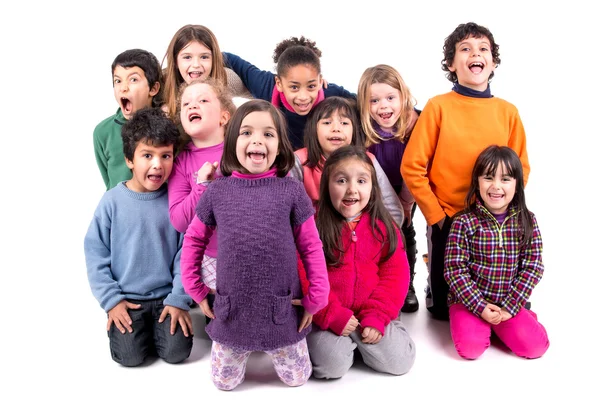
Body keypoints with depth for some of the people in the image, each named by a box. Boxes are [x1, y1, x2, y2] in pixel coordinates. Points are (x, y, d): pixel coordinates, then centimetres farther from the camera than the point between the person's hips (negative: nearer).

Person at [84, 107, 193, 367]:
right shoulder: (113, 201, -7)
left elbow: (185, 254, -4)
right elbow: (95, 252, -2)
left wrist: (179, 300, -9)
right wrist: (111, 300, -7)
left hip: (166, 296, 1)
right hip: (126, 298, 0)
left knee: (176, 352, -10)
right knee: (130, 355, -13)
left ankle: (155, 326, 20)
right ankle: (129, 326, 19)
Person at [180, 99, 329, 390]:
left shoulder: (291, 191, -9)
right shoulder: (217, 191, -5)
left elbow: (311, 247, -4)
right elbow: (193, 240, 6)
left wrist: (316, 298, -7)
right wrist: (196, 291, 4)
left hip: (282, 312, -1)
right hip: (232, 312, 1)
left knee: (296, 378, 14)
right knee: (224, 382, 16)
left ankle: (276, 348, 43)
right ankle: (245, 350, 44)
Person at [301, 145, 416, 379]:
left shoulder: (384, 227, 1)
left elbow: (394, 276, -1)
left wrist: (377, 317, -11)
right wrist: (333, 316, -17)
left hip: (372, 314, 3)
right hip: (328, 317, -3)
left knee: (399, 360, -11)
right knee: (332, 363, -23)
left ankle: (361, 338, 16)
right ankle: (319, 337, 10)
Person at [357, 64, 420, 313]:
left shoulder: (414, 125, -19)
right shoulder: (363, 129, -20)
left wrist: (405, 202, -9)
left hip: (405, 194, 1)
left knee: (405, 236, 11)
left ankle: (407, 288, 26)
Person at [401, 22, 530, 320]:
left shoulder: (508, 111, 0)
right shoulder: (438, 106, -9)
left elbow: (520, 168, 6)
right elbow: (412, 166, -10)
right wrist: (435, 215, -10)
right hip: (446, 221, -2)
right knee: (442, 307, 11)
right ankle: (434, 288, 41)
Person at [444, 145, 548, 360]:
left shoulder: (527, 221, -1)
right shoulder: (464, 222, -11)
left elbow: (533, 267, -3)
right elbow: (454, 269, -12)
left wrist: (510, 306, -11)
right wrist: (480, 306, -17)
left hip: (510, 302, 3)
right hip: (469, 301, -2)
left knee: (536, 346, -14)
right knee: (470, 347, -23)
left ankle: (497, 324, 14)